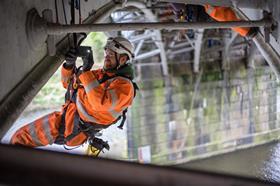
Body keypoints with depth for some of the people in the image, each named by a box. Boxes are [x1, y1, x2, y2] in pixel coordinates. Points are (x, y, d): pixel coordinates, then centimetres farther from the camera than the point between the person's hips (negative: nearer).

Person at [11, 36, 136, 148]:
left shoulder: (125, 85, -16)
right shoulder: (101, 74, 12)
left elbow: (100, 103, -34)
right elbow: (68, 83, 17)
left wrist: (86, 72, -28)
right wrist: (69, 64, -4)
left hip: (74, 126, -9)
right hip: (67, 114, 9)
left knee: (21, 138, -5)